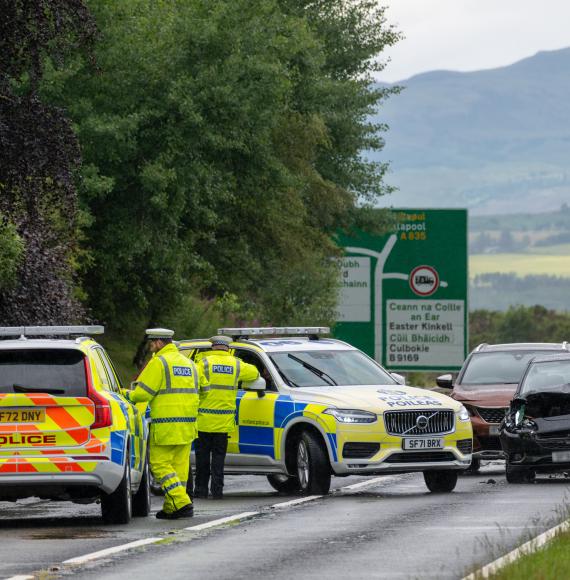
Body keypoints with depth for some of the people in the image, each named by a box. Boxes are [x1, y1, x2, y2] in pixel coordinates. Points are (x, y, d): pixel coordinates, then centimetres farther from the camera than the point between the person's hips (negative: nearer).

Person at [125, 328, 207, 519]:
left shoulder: (159, 362, -8)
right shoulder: (188, 363, 18)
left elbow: (142, 393, -12)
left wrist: (129, 395, 8)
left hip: (166, 424, -8)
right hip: (187, 425, 8)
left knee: (160, 464, -4)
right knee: (179, 465, 10)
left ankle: (182, 503, -14)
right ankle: (171, 508, 11)